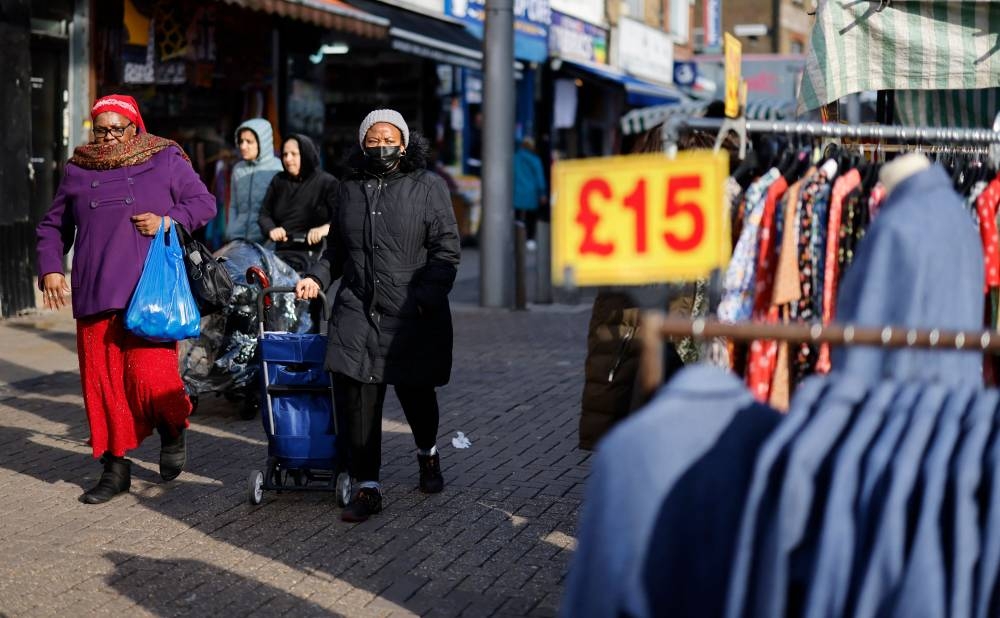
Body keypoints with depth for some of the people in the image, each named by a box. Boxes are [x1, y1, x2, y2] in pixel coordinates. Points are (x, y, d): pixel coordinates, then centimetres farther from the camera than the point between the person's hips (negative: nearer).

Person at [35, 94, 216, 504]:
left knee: (150, 376, -14)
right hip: (94, 297, 3)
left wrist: (168, 221, -10)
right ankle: (115, 467, 15)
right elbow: (52, 227, 21)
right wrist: (50, 269, 6)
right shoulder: (78, 170, 14)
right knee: (102, 382, 3)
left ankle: (172, 431, 18)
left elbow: (204, 203, 7)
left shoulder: (166, 161, 6)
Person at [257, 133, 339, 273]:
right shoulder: (279, 182, 20)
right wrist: (271, 229, -4)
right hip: (282, 252, 5)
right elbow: (264, 214, 19)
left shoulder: (327, 183, 2)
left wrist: (326, 228, -28)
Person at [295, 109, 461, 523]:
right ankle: (367, 488, 1)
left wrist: (426, 298, -14)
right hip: (357, 311, 3)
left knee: (415, 393, 9)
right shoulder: (349, 190, 14)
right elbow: (337, 251, 22)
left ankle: (427, 454, 41)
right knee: (357, 398, -7)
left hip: (413, 316, -3)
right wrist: (317, 278, 4)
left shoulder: (428, 187, 0)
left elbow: (446, 251, -3)